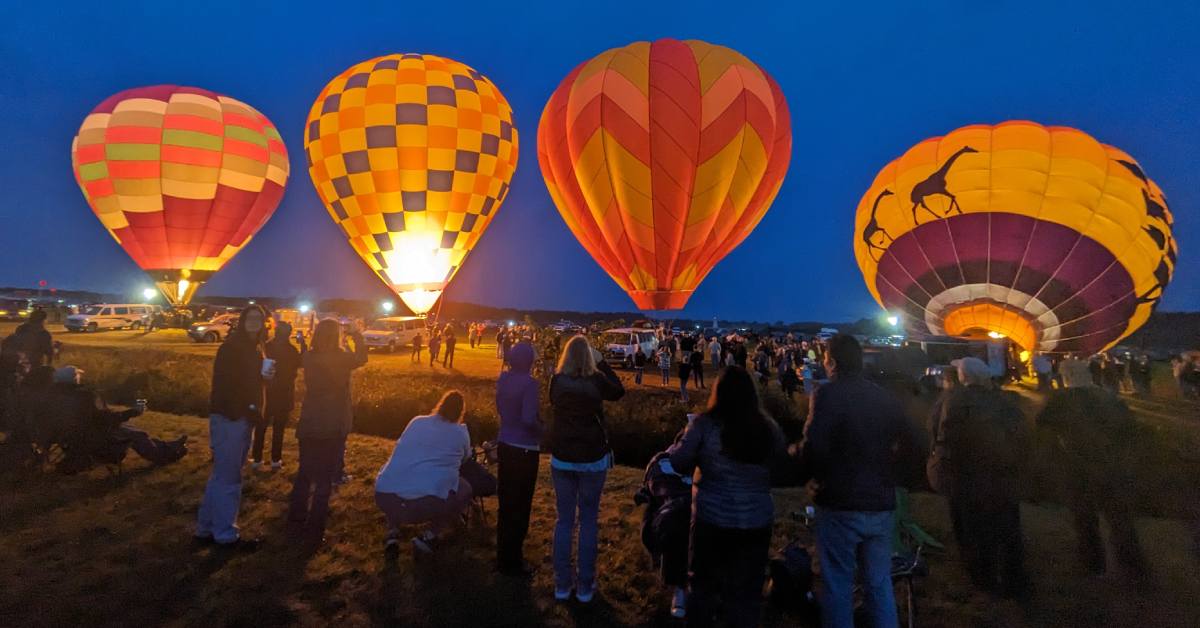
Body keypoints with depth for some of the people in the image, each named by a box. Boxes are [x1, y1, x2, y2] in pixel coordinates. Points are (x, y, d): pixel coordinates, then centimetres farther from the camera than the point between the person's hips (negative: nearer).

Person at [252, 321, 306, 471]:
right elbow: (301, 362, 3)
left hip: (268, 389, 3)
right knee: (279, 426, 6)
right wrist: (303, 344, 5)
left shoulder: (268, 346, -7)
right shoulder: (290, 349, -13)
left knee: (262, 424, 13)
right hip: (284, 391, -3)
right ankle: (275, 460, 9)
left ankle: (257, 458, 16)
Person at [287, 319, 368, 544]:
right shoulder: (342, 358, -16)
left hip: (309, 425, 4)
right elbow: (361, 357, 6)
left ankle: (296, 523, 30)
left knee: (304, 474, 19)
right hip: (333, 427, -4)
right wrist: (357, 335, 16)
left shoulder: (308, 358, -5)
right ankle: (314, 530, 13)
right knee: (324, 479, 7)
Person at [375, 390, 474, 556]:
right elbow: (465, 460, 32)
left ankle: (392, 535, 18)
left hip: (384, 497, 4)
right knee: (465, 491, 23)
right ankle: (429, 537, 9)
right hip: (426, 504, -4)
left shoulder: (417, 422, 19)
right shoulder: (461, 432, 11)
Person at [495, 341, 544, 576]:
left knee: (506, 503, 19)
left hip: (505, 444, 8)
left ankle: (503, 555, 34)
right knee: (520, 506, 6)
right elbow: (529, 420, -26)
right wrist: (542, 429, -8)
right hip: (524, 449, -8)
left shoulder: (503, 378, 3)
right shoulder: (529, 383, -20)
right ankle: (511, 562, 19)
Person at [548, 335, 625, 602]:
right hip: (592, 458, -2)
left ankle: (562, 584, 21)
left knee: (564, 519, 13)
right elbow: (619, 391, 9)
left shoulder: (556, 380, -8)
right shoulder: (596, 380, -12)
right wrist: (601, 362, 7)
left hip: (561, 457, 2)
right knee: (588, 520, 11)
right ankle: (585, 586, 18)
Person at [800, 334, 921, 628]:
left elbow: (813, 447, -23)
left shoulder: (827, 394, -13)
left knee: (838, 586, 7)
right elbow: (909, 443, 12)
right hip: (881, 504, 6)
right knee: (880, 584, 18)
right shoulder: (885, 397, 5)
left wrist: (809, 473, -3)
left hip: (839, 504, -5)